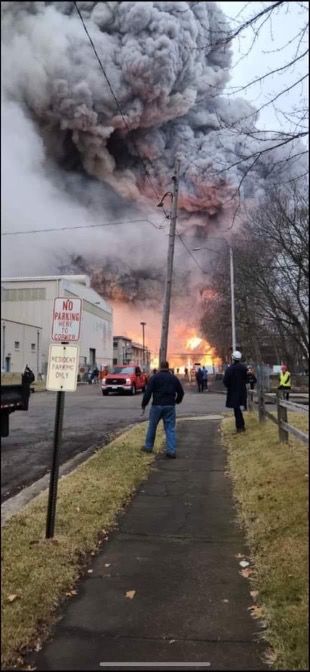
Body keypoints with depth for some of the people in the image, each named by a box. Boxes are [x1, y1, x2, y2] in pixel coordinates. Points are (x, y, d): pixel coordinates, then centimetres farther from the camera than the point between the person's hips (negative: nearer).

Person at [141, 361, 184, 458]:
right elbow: (181, 392, 12)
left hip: (157, 405, -2)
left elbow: (148, 392, -8)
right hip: (170, 406, 2)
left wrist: (143, 405, 0)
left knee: (152, 426, 14)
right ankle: (171, 450, 0)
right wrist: (176, 401, 29)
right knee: (170, 428, 5)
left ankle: (148, 446, 25)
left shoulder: (154, 377, -2)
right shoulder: (174, 378, 8)